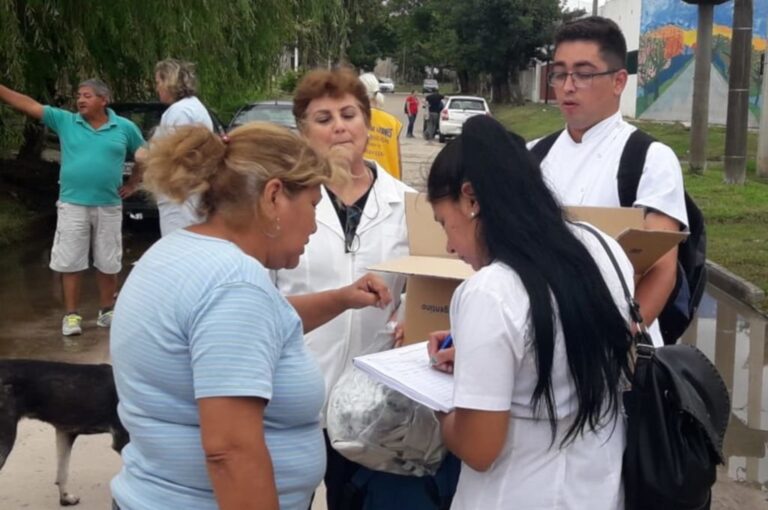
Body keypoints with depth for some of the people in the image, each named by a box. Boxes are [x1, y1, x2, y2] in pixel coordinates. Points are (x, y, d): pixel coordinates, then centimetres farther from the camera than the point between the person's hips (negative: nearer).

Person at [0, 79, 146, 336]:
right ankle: (72, 314, 10)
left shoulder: (125, 127, 1)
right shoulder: (64, 121, 1)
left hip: (109, 206, 0)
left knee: (108, 263, 8)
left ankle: (106, 311, 21)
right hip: (72, 205, 0)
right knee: (70, 262, 1)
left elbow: (144, 156, 12)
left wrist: (132, 184, 5)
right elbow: (28, 105, -5)